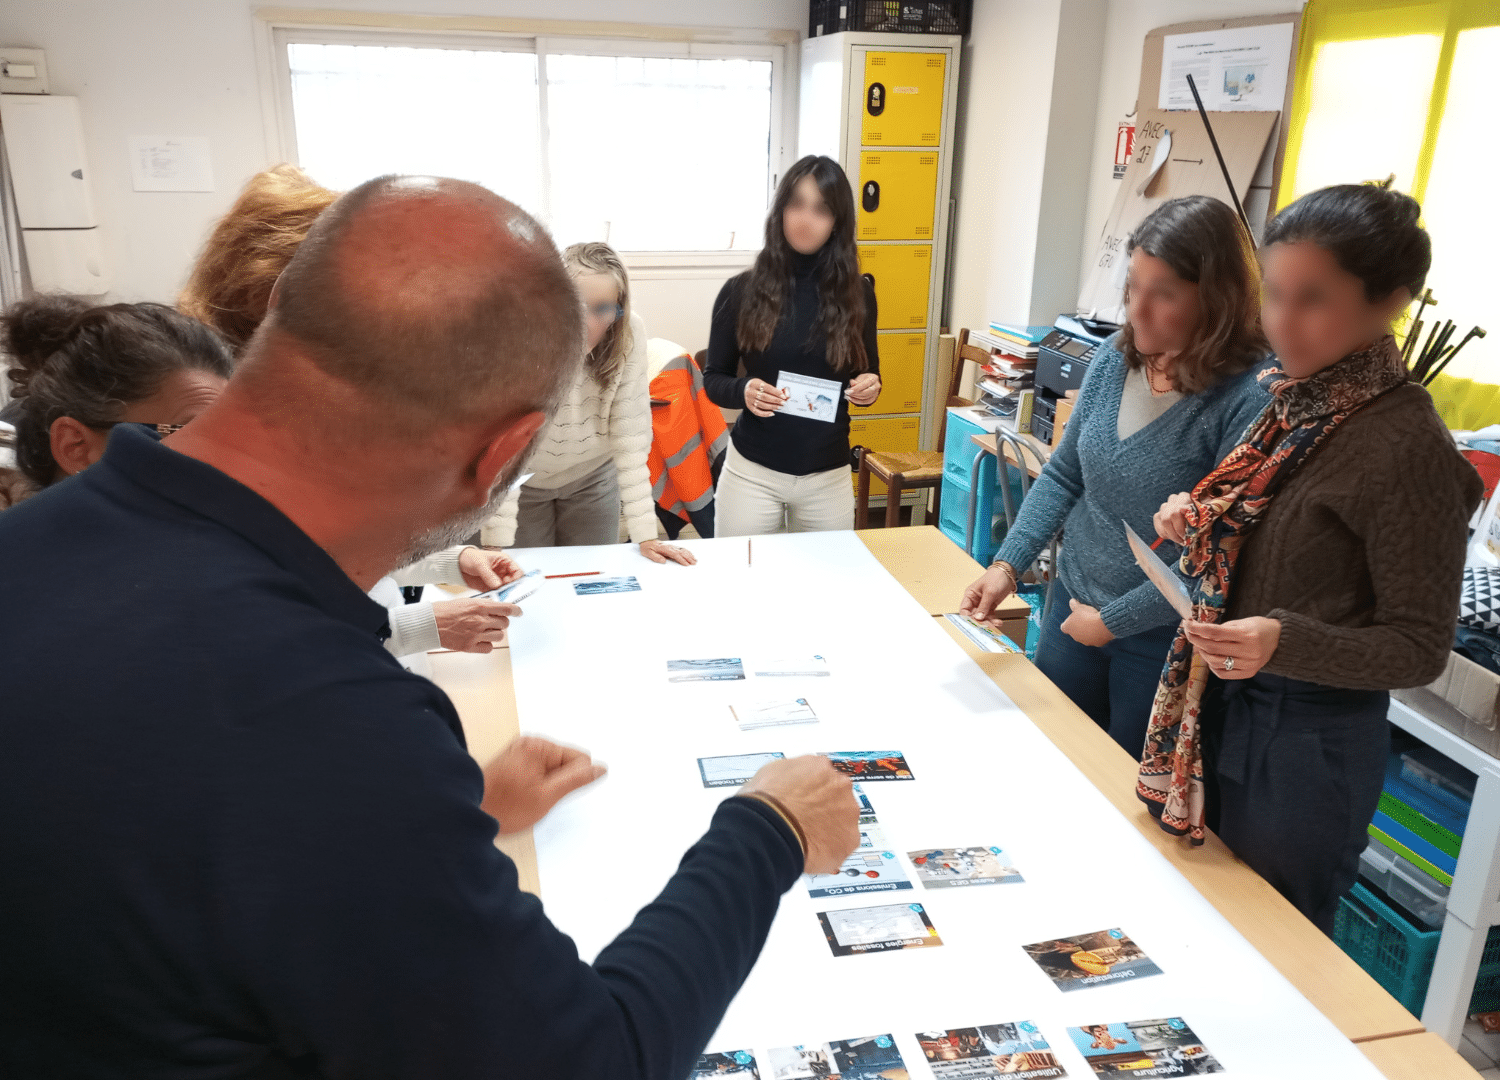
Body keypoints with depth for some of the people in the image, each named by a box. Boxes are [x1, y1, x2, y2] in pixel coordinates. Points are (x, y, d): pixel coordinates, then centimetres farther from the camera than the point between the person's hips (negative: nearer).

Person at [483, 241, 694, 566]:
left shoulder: (629, 334, -25)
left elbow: (630, 435, -22)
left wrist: (645, 534, -23)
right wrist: (498, 551, -39)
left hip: (592, 478, 2)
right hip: (523, 482, -2)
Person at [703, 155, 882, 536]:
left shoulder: (858, 294, -1)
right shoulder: (741, 291, -6)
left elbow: (868, 372, 11)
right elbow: (713, 379, 1)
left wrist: (870, 386, -12)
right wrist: (743, 391, -20)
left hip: (829, 477, 2)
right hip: (751, 472, -1)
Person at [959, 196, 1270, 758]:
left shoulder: (1250, 400, -23)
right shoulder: (1115, 357, -4)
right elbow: (1063, 475, 4)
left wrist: (1115, 621, -16)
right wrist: (1007, 566, -6)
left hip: (1163, 638, -5)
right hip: (1072, 605, 6)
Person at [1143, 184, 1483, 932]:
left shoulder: (1407, 446, -21)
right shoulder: (1293, 402, 1)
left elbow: (1420, 647, -16)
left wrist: (1286, 643, -31)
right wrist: (1200, 527, -4)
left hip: (1307, 741, -7)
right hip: (1221, 705, 7)